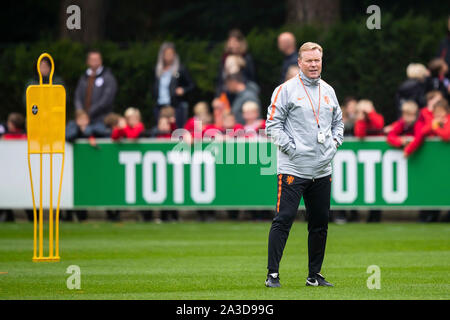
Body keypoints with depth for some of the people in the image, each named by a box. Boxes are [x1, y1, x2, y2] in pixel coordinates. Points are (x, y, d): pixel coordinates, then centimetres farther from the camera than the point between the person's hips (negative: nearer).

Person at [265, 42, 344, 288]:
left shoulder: (328, 91, 14)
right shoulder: (285, 90, -4)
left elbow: (338, 121, 26)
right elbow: (273, 125, -6)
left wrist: (335, 142, 8)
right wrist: (291, 147, -13)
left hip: (322, 170, 6)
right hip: (293, 169, -6)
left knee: (320, 224, 9)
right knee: (283, 219, -10)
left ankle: (314, 275, 18)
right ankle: (272, 274, -7)